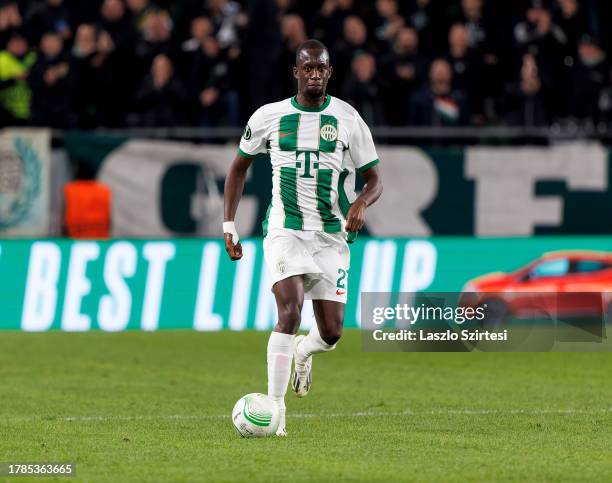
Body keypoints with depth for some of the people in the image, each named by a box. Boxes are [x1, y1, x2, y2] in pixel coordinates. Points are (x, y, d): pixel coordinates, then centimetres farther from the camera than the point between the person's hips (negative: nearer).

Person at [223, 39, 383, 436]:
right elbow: (240, 166, 16)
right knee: (290, 313, -24)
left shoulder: (348, 119, 0)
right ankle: (275, 409, -20)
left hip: (331, 237, 2)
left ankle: (303, 352, 39)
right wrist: (229, 226, 9)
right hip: (285, 234, -2)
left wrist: (361, 203, -18)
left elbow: (374, 179, 6)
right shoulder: (269, 117, 2)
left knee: (332, 333, 0)